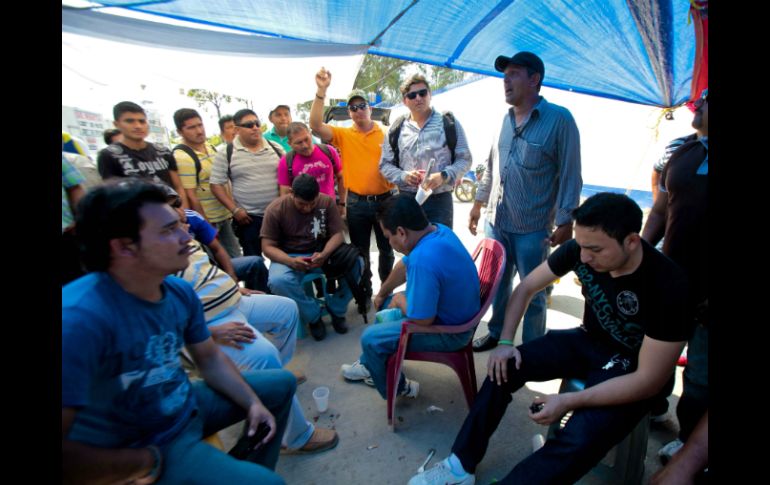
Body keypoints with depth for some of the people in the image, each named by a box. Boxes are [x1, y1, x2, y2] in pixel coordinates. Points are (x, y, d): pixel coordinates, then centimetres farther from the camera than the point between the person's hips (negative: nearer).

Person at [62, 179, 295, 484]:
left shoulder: (180, 292, -7)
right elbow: (66, 455, -35)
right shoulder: (79, 318, -32)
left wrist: (253, 402, -3)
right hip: (140, 447, -7)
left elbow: (210, 359, 7)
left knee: (281, 383, 17)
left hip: (187, 406, 8)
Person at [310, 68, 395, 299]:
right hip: (356, 202, 0)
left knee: (386, 249, 14)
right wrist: (321, 91, -23)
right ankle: (365, 293, 29)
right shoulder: (343, 135, 0)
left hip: (384, 199, 0)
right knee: (360, 251, 12)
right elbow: (316, 125, -14)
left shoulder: (385, 135, 1)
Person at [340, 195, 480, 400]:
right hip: (456, 312, 10)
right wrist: (382, 293, 22)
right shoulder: (437, 229, -6)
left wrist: (400, 300, -9)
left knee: (370, 338, -7)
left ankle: (398, 389, 20)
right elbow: (405, 265, 10)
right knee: (386, 305, 23)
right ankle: (370, 365, 38)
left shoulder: (424, 259, -36)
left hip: (449, 331, -10)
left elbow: (421, 319, -29)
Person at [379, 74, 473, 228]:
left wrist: (443, 176, -16)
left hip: (440, 200, -2)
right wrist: (404, 176, -11)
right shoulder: (396, 130, 8)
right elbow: (385, 165, 10)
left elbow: (465, 159, 3)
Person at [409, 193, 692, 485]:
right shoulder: (580, 249, -17)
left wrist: (568, 401, -29)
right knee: (505, 368, -14)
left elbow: (649, 381, -26)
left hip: (631, 370, -4)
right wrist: (505, 342, -14)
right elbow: (526, 288, -4)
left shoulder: (669, 287, -30)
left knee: (579, 441, -30)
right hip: (588, 342, 5)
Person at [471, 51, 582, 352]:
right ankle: (496, 333, 39)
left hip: (533, 228, -5)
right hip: (496, 222, 6)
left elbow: (570, 175, -10)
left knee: (532, 294, 8)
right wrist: (479, 202, 18)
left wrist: (565, 222, -13)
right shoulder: (507, 118, 10)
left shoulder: (559, 119, -10)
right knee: (497, 284, 18)